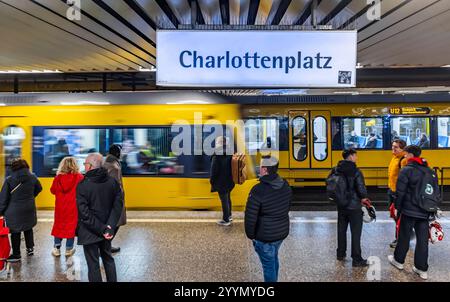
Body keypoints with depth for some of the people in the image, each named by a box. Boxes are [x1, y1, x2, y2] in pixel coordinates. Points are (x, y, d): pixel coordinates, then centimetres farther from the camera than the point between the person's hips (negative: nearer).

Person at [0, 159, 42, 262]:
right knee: (28, 229, 23)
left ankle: (16, 255, 17)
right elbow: (39, 189, 14)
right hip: (29, 209, 3)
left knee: (15, 232, 8)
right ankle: (30, 248, 28)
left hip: (14, 210, -3)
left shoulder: (9, 179, -13)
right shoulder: (32, 177, -4)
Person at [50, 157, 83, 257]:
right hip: (74, 207, -3)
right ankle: (69, 249, 16)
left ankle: (57, 248, 26)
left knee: (59, 225, 17)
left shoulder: (58, 178, -5)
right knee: (72, 226, 8)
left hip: (60, 207, 3)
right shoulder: (79, 177, -15)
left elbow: (52, 190, 7)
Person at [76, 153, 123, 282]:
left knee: (93, 264, 9)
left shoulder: (83, 185, -16)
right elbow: (118, 205, -8)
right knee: (108, 258, 22)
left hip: (90, 232, -4)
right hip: (106, 230, 4)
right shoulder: (113, 182, -5)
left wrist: (102, 229, -16)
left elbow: (84, 213, -19)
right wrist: (109, 226, -11)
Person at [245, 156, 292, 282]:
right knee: (274, 258, 27)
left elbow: (250, 217, -21)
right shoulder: (286, 186, -2)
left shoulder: (258, 190, -26)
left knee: (268, 265, 10)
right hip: (282, 232, 8)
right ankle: (273, 280, 44)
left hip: (265, 236, -7)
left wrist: (251, 235, -6)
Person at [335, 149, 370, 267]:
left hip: (341, 205, 6)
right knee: (356, 233, 4)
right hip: (354, 207, -6)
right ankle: (357, 260, 11)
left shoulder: (337, 170, -1)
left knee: (341, 230, 18)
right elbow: (361, 188, -22)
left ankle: (341, 253, 30)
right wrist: (364, 197, -1)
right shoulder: (355, 171, -17)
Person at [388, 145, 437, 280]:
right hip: (425, 212, 5)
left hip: (409, 210, -5)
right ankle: (422, 269, 14)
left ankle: (398, 260, 27)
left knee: (404, 236, 10)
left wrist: (397, 207, -2)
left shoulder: (407, 170, -12)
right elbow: (436, 191, 12)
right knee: (422, 239, 8)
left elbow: (400, 192, -13)